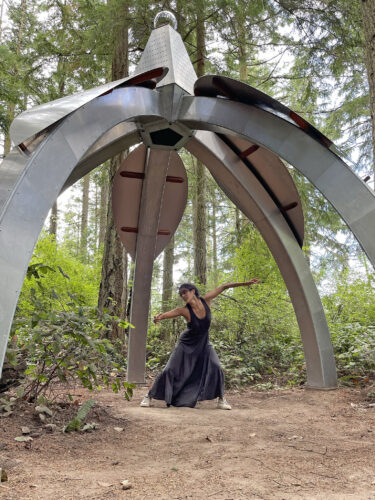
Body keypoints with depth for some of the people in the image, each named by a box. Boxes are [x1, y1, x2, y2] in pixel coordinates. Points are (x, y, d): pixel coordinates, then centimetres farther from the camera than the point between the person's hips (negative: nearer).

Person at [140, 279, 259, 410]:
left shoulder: (205, 300, -18)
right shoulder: (184, 310, -26)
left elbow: (224, 287, -11)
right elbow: (167, 314, -42)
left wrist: (246, 283, -9)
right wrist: (159, 317, -67)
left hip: (203, 343, 2)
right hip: (186, 344, -2)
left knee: (216, 367, -14)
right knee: (169, 370, -4)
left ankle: (221, 399, 4)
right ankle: (149, 396, 12)